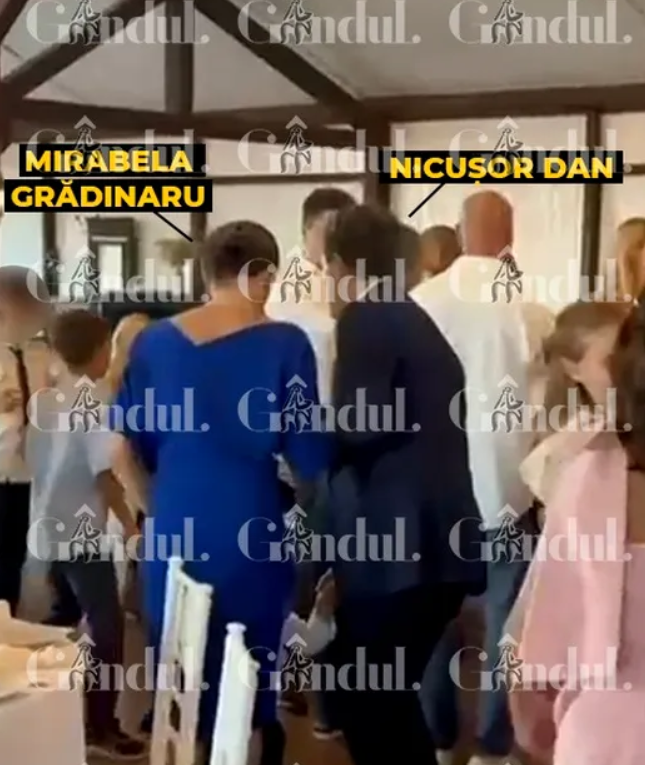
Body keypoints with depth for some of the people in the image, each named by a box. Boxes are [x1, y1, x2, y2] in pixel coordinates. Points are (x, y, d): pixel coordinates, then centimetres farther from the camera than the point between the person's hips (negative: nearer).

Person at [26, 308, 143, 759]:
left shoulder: (42, 399, 5)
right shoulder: (92, 403, -15)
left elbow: (35, 461, 10)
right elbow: (104, 474, -17)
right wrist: (131, 526, -10)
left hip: (49, 530, 8)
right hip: (83, 534, -8)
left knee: (63, 620, 22)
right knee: (107, 628, 0)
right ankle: (101, 728, 3)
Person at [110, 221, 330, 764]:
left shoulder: (154, 341, 3)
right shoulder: (285, 344, -9)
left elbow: (129, 444, 9)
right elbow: (308, 456, -8)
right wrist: (306, 502, 13)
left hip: (175, 527, 4)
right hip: (250, 530, -3)